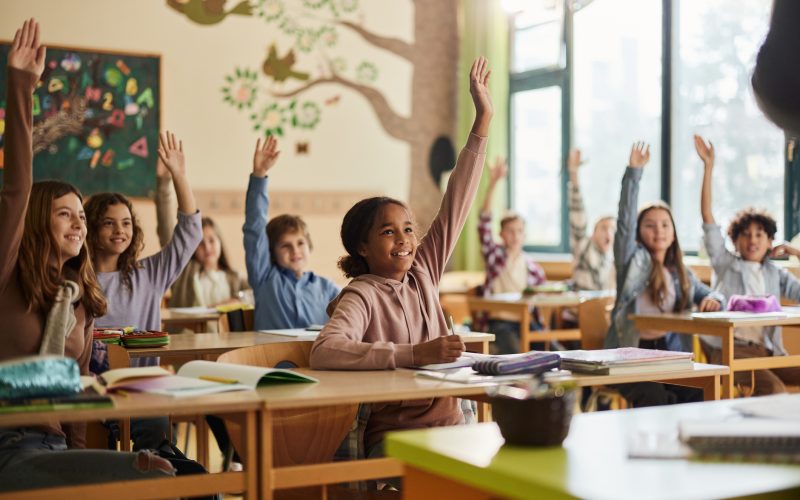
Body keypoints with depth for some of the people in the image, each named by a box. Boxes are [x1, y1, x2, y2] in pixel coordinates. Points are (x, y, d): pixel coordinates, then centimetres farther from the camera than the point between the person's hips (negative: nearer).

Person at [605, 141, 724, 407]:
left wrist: (712, 300, -4)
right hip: (631, 354, -4)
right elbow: (625, 221, -9)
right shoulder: (633, 261, 4)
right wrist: (634, 172, -17)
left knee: (698, 392, -22)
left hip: (669, 354, 4)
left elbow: (710, 295, 23)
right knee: (653, 396, -31)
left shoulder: (681, 274, 18)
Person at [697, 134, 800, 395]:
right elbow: (707, 216, 7)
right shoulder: (725, 263, 15)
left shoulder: (776, 275, 23)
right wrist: (708, 166, 2)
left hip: (766, 351, 4)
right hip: (729, 350, -4)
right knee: (774, 389, -31)